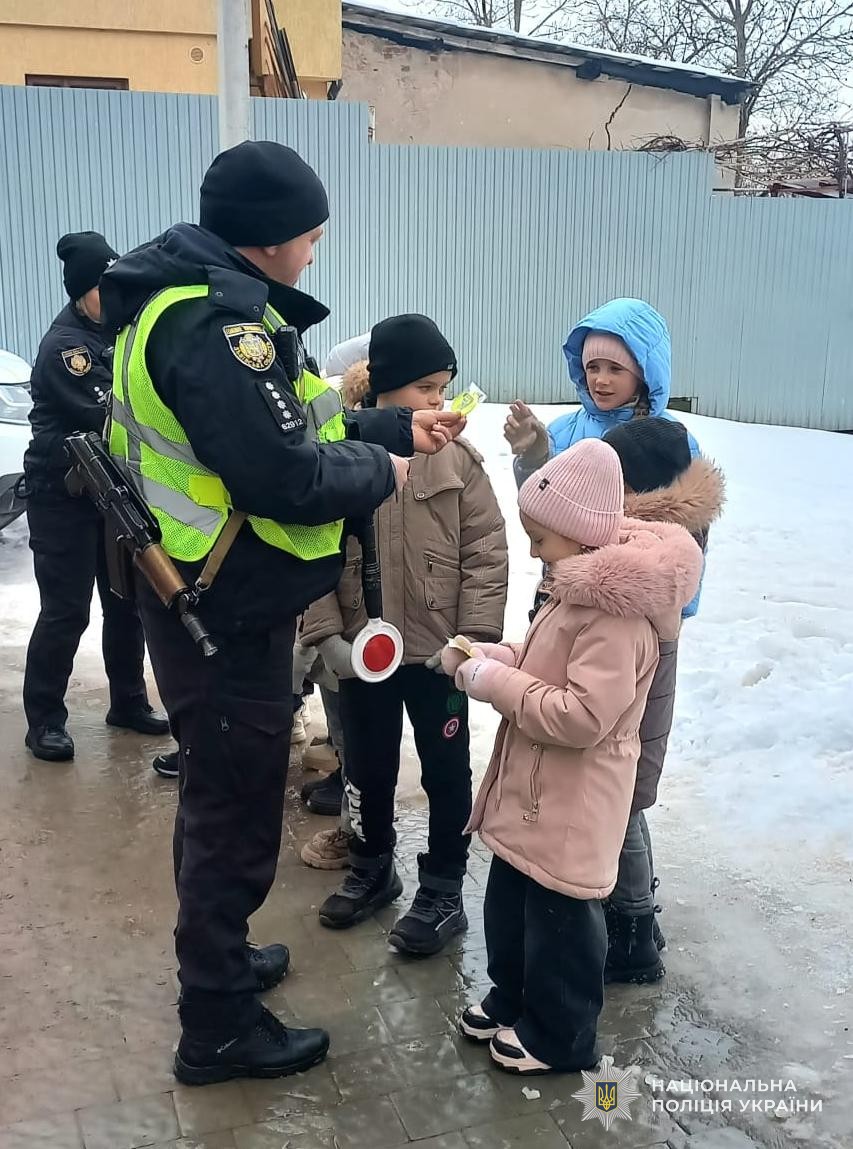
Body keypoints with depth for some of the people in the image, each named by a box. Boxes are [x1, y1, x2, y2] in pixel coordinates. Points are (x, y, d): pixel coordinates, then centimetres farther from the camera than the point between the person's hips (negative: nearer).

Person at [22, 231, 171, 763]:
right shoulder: (64, 345, -18)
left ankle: (129, 702, 26)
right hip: (64, 495, -7)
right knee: (66, 610, -2)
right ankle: (45, 719, 11)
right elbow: (108, 415, -25)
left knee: (128, 601, 12)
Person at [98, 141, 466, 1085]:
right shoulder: (216, 323, -24)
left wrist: (398, 428, 13)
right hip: (228, 617, -10)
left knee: (218, 796, 24)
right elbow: (286, 477, -29)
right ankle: (217, 1028, 23)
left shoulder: (204, 302, 9)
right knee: (236, 813, 4)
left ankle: (218, 957, 44)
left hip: (210, 605, 10)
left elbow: (286, 426, 14)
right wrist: (381, 471, -11)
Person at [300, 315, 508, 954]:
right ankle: (373, 869, 41)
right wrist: (326, 634, -9)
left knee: (447, 771, 11)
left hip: (439, 651, -1)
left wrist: (475, 635, -12)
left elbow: (486, 552, -6)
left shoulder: (457, 458, -7)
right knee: (367, 767, 18)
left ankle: (443, 891, 29)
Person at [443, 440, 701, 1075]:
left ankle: (560, 1036, 30)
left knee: (559, 919, 9)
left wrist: (494, 683, -24)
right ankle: (513, 999, 44)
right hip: (534, 790, 10)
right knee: (510, 901, 24)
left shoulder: (617, 613, -28)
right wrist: (489, 658, 0)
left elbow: (583, 715, -32)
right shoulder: (581, 589, 6)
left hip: (572, 804, -10)